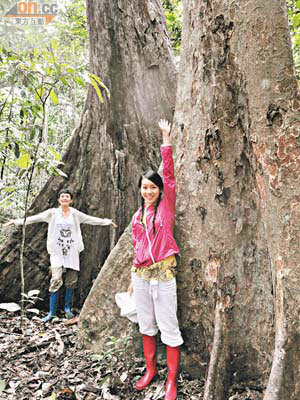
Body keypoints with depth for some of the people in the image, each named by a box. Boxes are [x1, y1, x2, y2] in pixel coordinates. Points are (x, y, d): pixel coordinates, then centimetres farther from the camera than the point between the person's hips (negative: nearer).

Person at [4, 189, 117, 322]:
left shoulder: (76, 214, 6)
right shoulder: (52, 213, 2)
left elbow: (91, 219, 11)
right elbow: (34, 218, 0)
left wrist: (107, 221, 10)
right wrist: (16, 221, -5)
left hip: (72, 252, 2)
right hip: (57, 252, -2)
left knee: (72, 281, 4)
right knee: (56, 280, -11)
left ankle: (68, 308, 23)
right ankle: (52, 312, -1)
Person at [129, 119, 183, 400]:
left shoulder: (166, 205, -1)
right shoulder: (137, 216, 11)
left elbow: (169, 173, -10)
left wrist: (166, 138, -11)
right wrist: (133, 278, 16)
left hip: (163, 272, -5)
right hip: (140, 273, 5)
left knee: (168, 327, 2)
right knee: (146, 325, 15)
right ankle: (150, 369, 32)